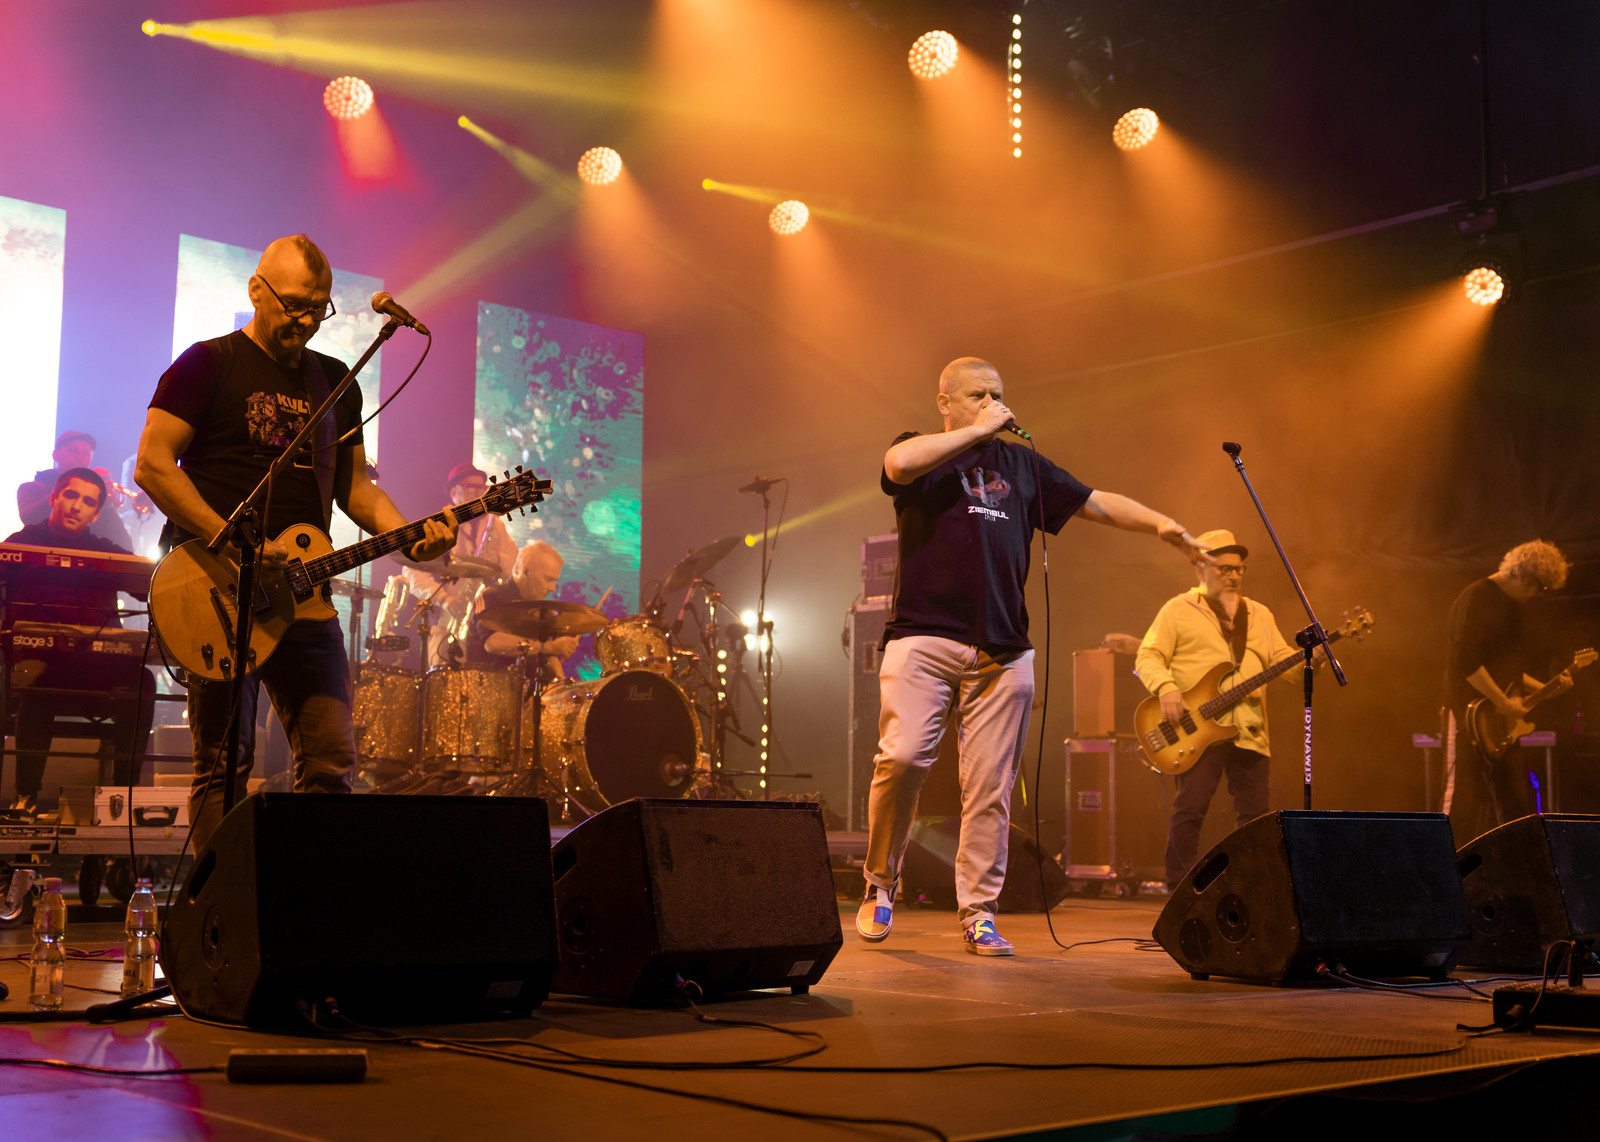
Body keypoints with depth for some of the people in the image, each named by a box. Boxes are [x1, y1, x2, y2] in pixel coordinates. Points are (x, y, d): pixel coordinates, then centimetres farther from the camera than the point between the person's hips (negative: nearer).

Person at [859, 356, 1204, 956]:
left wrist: (1161, 523, 7)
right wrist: (978, 431, -6)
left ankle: (978, 913, 10)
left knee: (990, 785, 0)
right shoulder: (920, 452, 10)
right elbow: (900, 463, -15)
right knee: (903, 756, -17)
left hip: (1002, 652, 4)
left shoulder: (1022, 466, 22)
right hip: (923, 639, -3)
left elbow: (1096, 502, 22)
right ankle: (880, 883, 5)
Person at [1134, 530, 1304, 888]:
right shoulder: (1178, 610, 6)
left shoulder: (1259, 615, 21)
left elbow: (1284, 660, 15)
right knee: (1190, 808, -10)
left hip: (1249, 733, 5)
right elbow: (1148, 657, 0)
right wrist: (1166, 688, -17)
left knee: (1254, 812, 4)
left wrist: (1310, 661, -6)